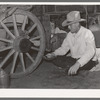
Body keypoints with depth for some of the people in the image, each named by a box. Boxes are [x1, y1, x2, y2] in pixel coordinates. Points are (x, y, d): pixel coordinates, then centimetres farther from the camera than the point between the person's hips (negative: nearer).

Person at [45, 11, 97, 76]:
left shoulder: (87, 33, -19)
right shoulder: (69, 35, 3)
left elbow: (90, 51, -32)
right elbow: (63, 48, 8)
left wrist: (77, 64, -46)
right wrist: (53, 54, -14)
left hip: (88, 61, -6)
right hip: (74, 59, 6)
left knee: (69, 65, -32)